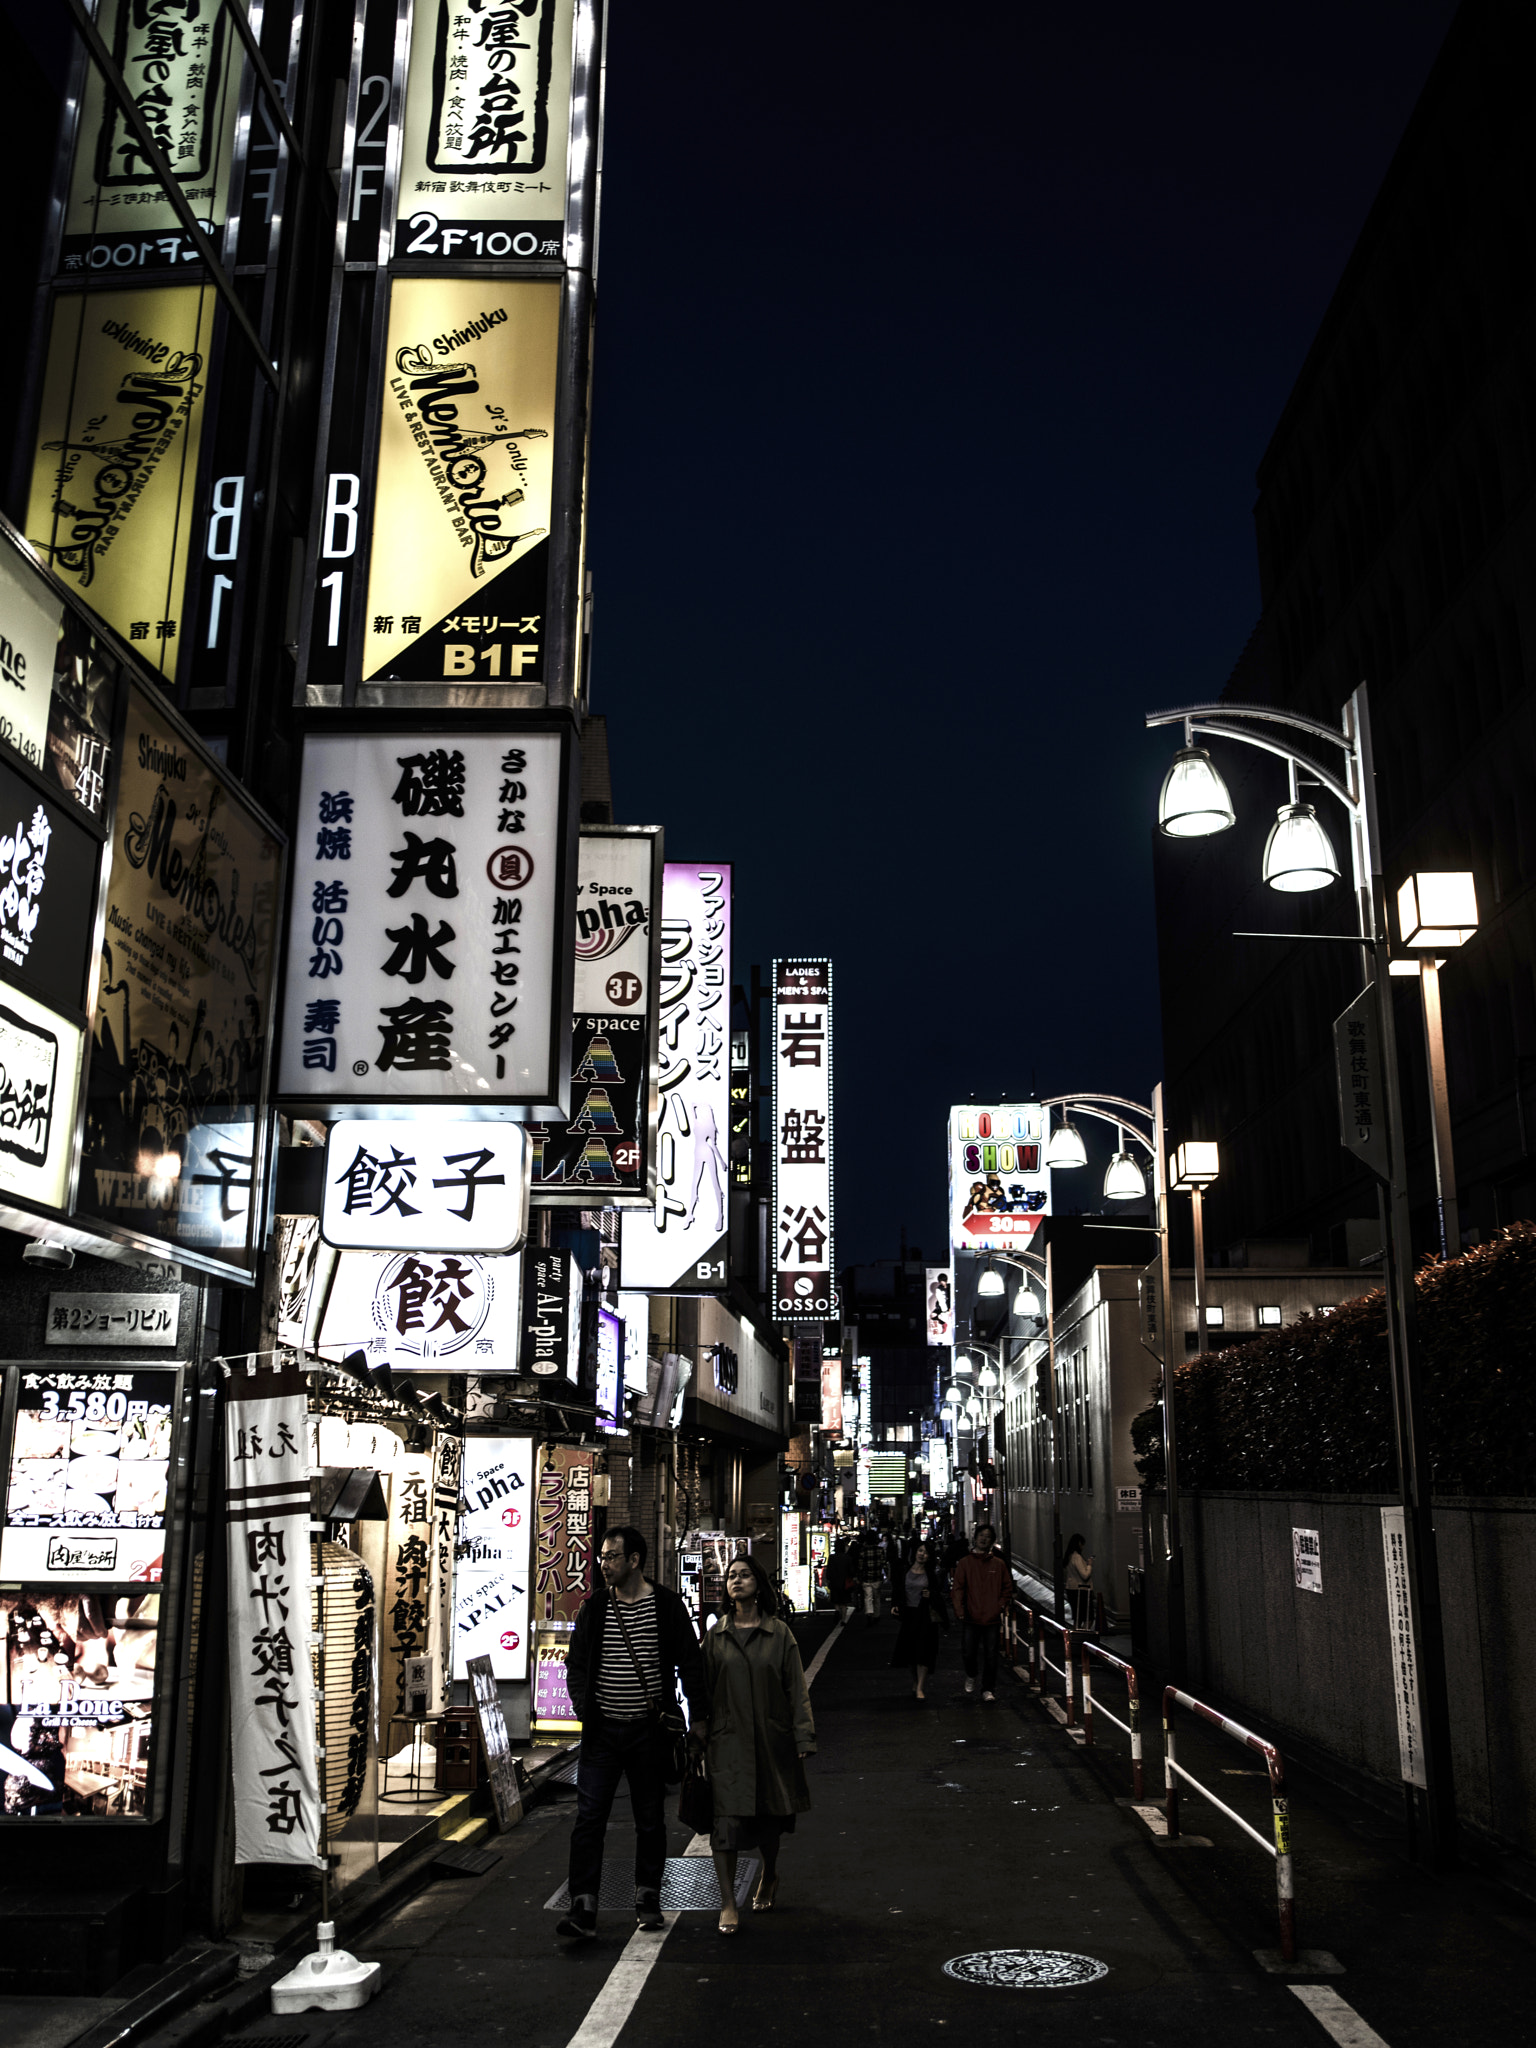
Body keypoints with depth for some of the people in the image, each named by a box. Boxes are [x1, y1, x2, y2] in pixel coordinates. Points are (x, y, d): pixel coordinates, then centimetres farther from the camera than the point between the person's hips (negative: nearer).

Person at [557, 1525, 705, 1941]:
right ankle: (583, 1910, -4)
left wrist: (697, 1717, -1)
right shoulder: (594, 1607, 4)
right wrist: (585, 1708, -2)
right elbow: (576, 1664, 12)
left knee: (650, 1819, 10)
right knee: (589, 1817, -6)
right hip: (603, 1730, 1)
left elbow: (690, 1664, 2)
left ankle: (648, 1899, 25)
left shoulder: (666, 1605, -3)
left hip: (650, 1730, -1)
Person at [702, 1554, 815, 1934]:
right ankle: (728, 1903, -1)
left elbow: (797, 1689, 0)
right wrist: (700, 1738, 4)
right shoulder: (716, 1636, 3)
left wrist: (803, 1738, -4)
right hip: (728, 1741, 0)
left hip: (771, 1739, 0)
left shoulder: (779, 1633, -1)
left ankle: (769, 1876, 40)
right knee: (726, 1818, -8)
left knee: (769, 1816, 14)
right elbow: (704, 1691, 6)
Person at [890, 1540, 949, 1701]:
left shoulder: (932, 1574, 0)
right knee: (908, 1650, 6)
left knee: (923, 1651, -8)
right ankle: (915, 1681, 27)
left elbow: (940, 1594, 4)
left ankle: (920, 1688, -4)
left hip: (926, 1616, -3)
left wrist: (931, 1595, -15)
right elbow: (899, 1592, 14)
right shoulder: (905, 1571, 6)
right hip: (908, 1614, 3)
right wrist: (896, 1606, 0)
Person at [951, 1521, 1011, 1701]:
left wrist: (1002, 1605, -2)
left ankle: (988, 1689, 14)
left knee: (990, 1656, 2)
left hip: (992, 1618, 1)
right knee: (968, 1653, 2)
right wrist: (960, 1610, -11)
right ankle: (971, 1675, 32)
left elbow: (1007, 1587, 12)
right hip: (970, 1619, -1)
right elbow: (958, 1588, -1)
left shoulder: (998, 1564, 6)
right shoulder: (965, 1563, 2)